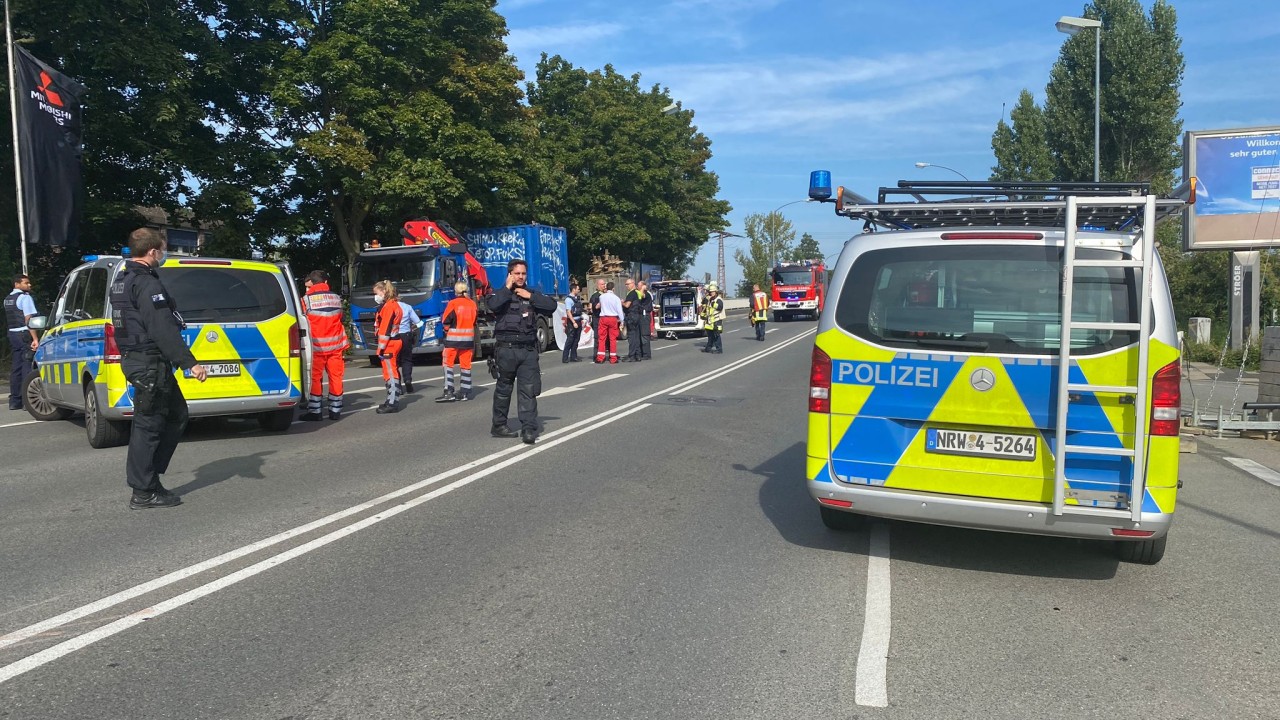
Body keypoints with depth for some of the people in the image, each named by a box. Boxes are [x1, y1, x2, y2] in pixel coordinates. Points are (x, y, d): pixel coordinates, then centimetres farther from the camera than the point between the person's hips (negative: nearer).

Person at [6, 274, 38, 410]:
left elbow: (9, 319, 15)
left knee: (16, 367, 11)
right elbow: (29, 319, -18)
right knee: (27, 367, -7)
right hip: (24, 334, -8)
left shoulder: (7, 299, 17)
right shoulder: (25, 297, -10)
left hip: (12, 334, 9)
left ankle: (14, 400, 14)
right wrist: (35, 339, -21)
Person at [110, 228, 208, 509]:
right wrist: (189, 363, -25)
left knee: (176, 415, 16)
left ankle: (149, 478, 19)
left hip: (134, 358, 10)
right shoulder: (147, 284, -17)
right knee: (148, 425, -3)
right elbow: (163, 330, -24)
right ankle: (144, 493, 4)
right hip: (150, 363, -10)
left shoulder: (123, 281, 16)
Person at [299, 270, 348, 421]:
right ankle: (335, 410, 11)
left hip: (316, 346, -4)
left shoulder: (306, 299, -6)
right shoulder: (336, 298, 7)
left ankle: (314, 411, 3)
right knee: (335, 376, 6)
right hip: (335, 344, 4)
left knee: (315, 377, 2)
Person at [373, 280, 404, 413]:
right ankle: (393, 401, 21)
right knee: (393, 372, 14)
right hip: (395, 342, 10)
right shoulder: (394, 304, 16)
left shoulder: (388, 306, -15)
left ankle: (392, 403, -6)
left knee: (390, 373, -8)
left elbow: (385, 329, -19)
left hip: (389, 344, -10)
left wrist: (381, 348, -18)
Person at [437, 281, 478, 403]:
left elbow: (445, 321, -11)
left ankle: (449, 392, -6)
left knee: (448, 363, 1)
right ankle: (465, 392, 11)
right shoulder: (472, 304, 5)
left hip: (453, 338, -5)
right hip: (469, 338, 5)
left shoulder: (453, 303, -11)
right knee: (466, 364, 9)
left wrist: (447, 329, 8)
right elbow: (475, 321, 9)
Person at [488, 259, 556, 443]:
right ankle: (498, 426, 21)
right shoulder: (502, 294, 3)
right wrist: (508, 288, -11)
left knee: (529, 390, -6)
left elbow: (551, 306, -1)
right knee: (504, 388, 9)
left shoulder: (532, 294, 14)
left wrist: (530, 296, -5)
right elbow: (493, 305, -20)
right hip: (506, 348, -2)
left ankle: (529, 429, -8)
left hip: (528, 350, 2)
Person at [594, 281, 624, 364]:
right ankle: (613, 358, 5)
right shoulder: (616, 298, -7)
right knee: (613, 338, 4)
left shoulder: (601, 296, -1)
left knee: (601, 338, 6)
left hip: (603, 318, 1)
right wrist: (621, 321, 7)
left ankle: (600, 357, 3)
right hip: (613, 318, -1)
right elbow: (619, 310, -4)